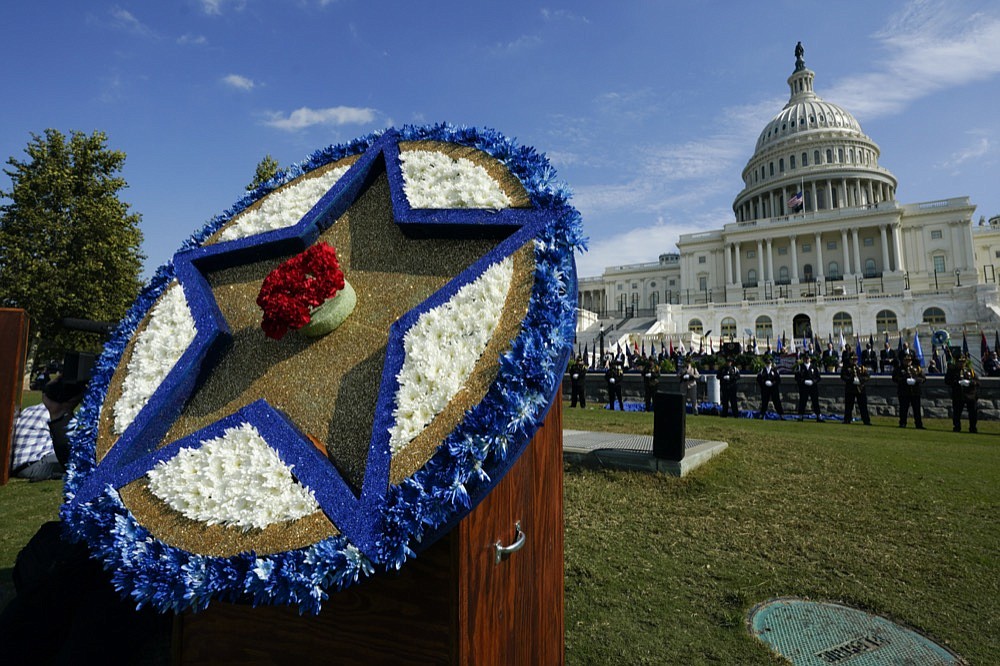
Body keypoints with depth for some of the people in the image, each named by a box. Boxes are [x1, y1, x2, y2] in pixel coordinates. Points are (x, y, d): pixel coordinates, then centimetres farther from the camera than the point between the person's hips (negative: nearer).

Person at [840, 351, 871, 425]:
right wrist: (852, 379, -21)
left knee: (863, 406, 4)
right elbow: (843, 376, -8)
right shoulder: (846, 368, 2)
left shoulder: (862, 367, 9)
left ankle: (866, 421, 9)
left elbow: (867, 377, 3)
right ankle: (847, 420, 11)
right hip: (850, 389, -2)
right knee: (848, 406, 3)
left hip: (861, 389, 2)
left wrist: (859, 380, -15)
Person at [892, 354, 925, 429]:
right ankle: (902, 424, 8)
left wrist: (915, 380, -13)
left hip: (915, 392, 2)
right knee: (903, 409, 0)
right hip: (903, 393, -2)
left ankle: (919, 425, 10)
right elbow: (895, 378, -7)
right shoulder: (898, 369, 4)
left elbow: (923, 378, 7)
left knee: (917, 409, 4)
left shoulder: (917, 368, 13)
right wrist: (905, 380, -19)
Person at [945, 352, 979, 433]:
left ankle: (973, 428, 17)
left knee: (974, 412, 3)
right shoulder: (952, 370, 1)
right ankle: (957, 428, 14)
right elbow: (947, 381, -9)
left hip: (970, 395, 2)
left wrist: (969, 382, -17)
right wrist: (959, 382, -20)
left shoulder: (970, 370, 9)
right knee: (957, 413, 1)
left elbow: (977, 381, 3)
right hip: (958, 396, -2)